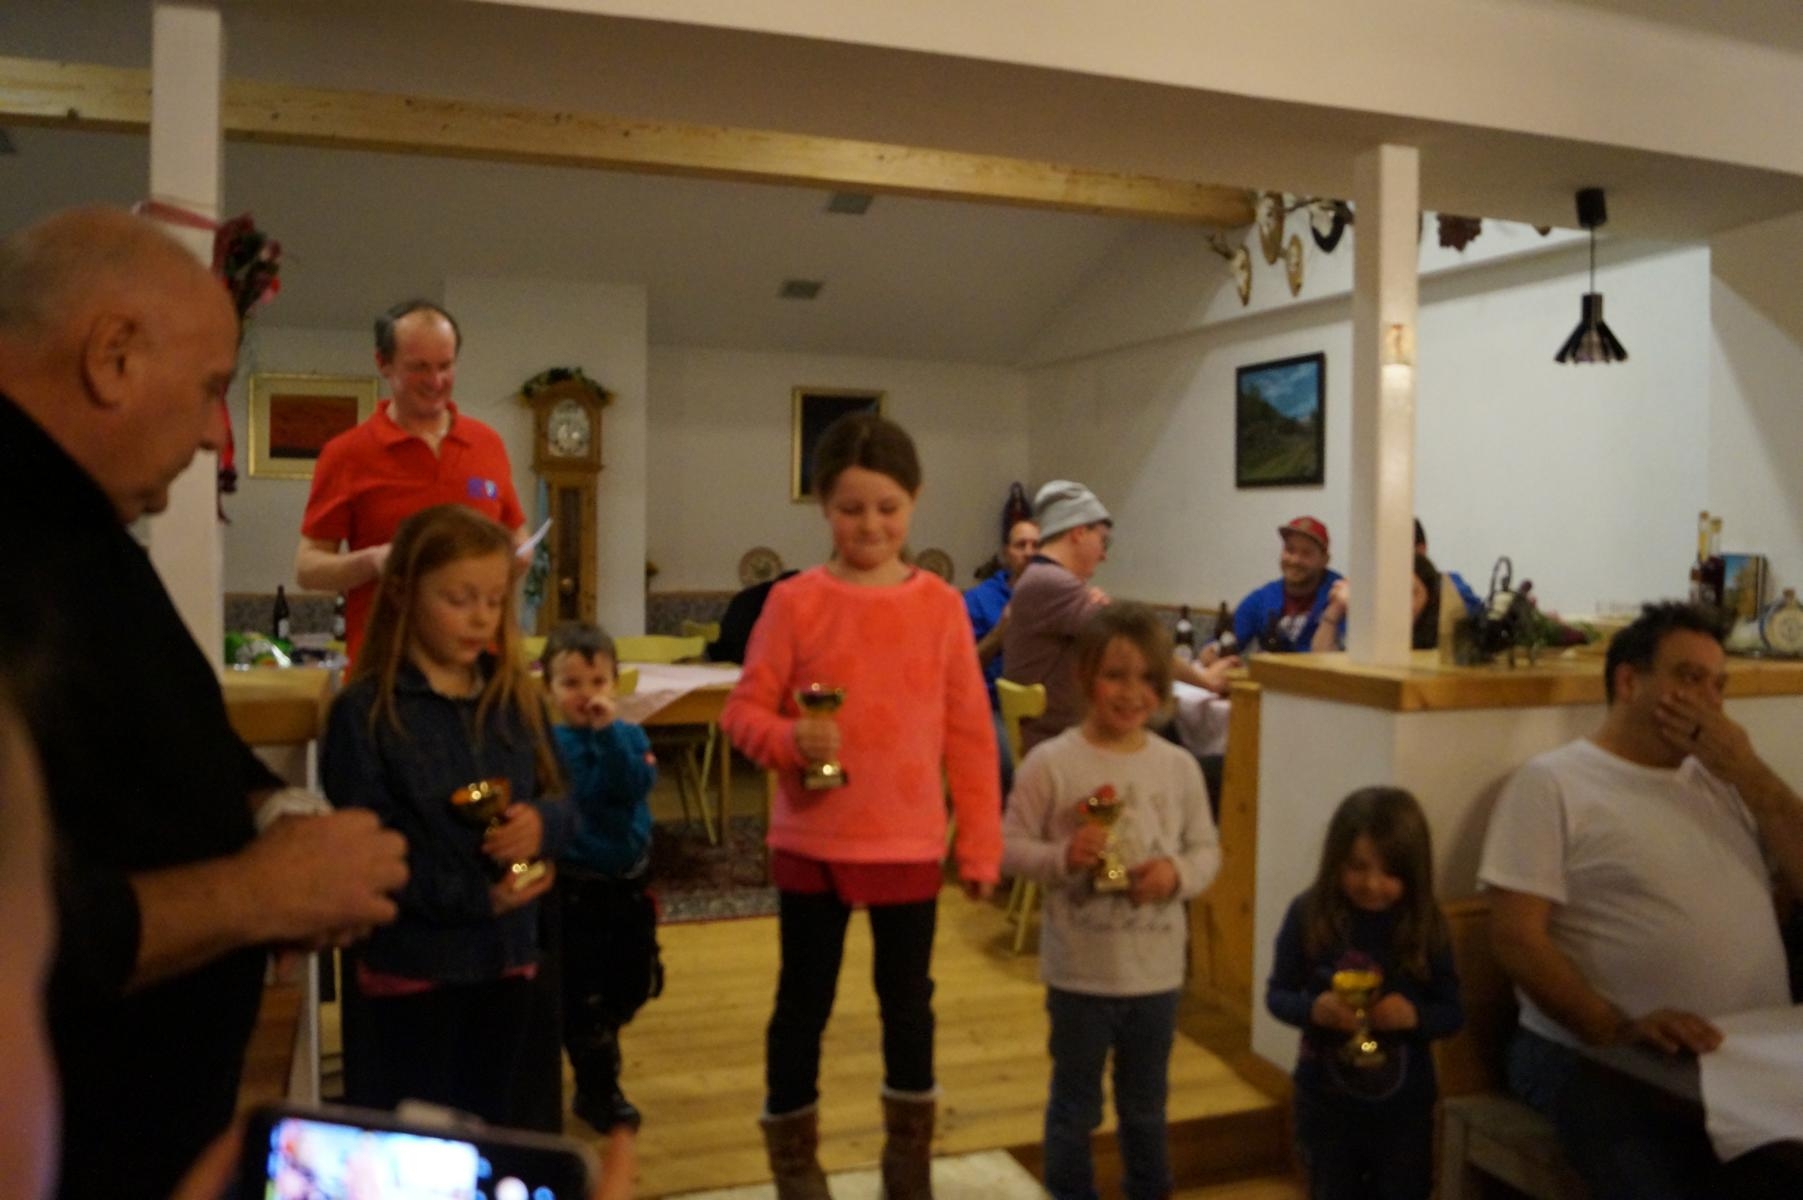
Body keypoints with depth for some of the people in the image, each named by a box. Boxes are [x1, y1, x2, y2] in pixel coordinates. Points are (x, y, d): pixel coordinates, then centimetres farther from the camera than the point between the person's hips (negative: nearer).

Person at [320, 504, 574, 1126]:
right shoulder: (365, 711, -13)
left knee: (487, 1129, 19)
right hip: (411, 966, -5)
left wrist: (542, 824, -17)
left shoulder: (516, 697, 4)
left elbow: (560, 803, 6)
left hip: (506, 957, 5)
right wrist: (475, 896, -21)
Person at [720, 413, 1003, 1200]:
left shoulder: (940, 606, -3)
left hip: (909, 845, 2)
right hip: (812, 843, -1)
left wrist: (981, 840, 1)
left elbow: (969, 734, 0)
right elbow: (743, 709, -4)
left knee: (908, 1003, 17)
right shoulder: (795, 602, -8)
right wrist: (789, 739, -25)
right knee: (803, 1003, 12)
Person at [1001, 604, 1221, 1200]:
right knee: (1075, 1106, 15)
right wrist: (1062, 857, -26)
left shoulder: (1179, 767, -2)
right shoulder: (1050, 763, -13)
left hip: (1157, 970, 3)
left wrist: (1179, 873, -14)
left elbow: (1208, 848, 6)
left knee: (1146, 1106, 22)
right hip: (1080, 970, -3)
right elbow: (1008, 845, -9)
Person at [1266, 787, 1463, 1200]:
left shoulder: (1427, 924, -10)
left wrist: (1414, 1015, -25)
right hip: (1326, 1097, 0)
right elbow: (1277, 994, -4)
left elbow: (1453, 1013, -4)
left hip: (1403, 1102, 0)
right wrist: (1313, 1009, -25)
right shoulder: (1308, 914, -12)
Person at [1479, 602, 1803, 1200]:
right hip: (1602, 1061, -5)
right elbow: (1518, 937, -8)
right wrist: (1618, 1031, -19)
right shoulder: (1551, 783, -1)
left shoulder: (1723, 781, 18)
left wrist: (1749, 771, 0)